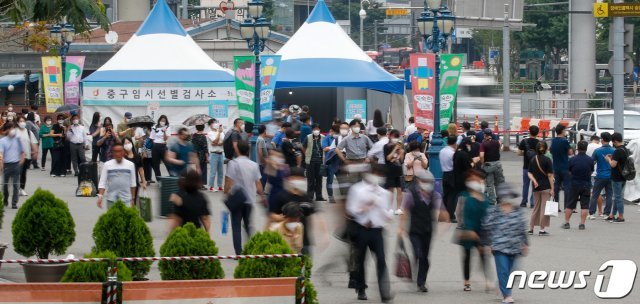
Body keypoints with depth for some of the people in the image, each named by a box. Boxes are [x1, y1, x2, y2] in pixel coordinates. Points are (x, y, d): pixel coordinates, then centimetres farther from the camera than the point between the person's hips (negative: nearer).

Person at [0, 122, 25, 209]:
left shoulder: (17, 139, 4)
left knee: (16, 185, -4)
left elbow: (22, 151, 14)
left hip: (16, 164, 1)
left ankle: (14, 203, -1)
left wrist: (21, 160, 2)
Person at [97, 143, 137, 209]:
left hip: (126, 199, 0)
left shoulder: (130, 165, 3)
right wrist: (100, 197, -13)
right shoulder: (107, 165, 0)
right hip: (111, 200, 0)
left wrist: (133, 199, 10)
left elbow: (133, 184, 9)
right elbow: (102, 183, -1)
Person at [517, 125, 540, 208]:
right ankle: (532, 202, 3)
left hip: (526, 167, 1)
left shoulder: (524, 142, -6)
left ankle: (524, 202, 19)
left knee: (525, 185, 13)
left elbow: (519, 153, -4)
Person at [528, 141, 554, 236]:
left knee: (536, 208, 16)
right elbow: (550, 175, -11)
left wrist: (534, 180, -11)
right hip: (546, 187, -5)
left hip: (536, 188, 5)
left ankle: (531, 229, 17)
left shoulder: (533, 160, 5)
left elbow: (529, 173, 3)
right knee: (544, 208, 1)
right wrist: (552, 188, -9)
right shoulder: (547, 160, -11)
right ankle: (542, 230, 1)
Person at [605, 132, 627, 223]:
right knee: (618, 197, 15)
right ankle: (612, 215, 24)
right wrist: (612, 158, 15)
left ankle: (621, 217, 1)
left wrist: (609, 159, -6)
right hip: (623, 177, 9)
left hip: (617, 178, -9)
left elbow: (613, 164, -24)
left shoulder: (618, 151, -21)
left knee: (618, 197, -2)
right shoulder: (626, 150, 9)